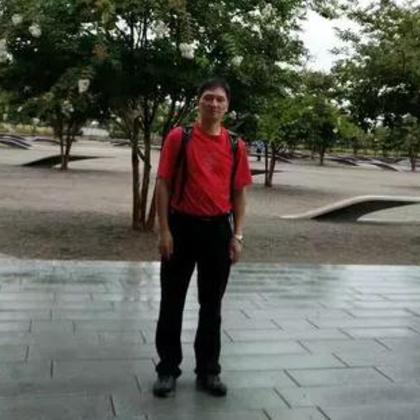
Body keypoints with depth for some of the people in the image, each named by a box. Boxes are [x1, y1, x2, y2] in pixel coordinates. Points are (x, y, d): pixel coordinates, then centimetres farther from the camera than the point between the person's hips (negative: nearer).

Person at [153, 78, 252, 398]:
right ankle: (168, 369, 21)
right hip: (182, 226, -2)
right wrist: (165, 231, -10)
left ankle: (208, 371, 25)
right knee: (172, 301, 7)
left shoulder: (236, 146, 4)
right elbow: (163, 185, -5)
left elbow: (240, 193, 7)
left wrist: (237, 236, 1)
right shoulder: (179, 138, -4)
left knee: (212, 304, 11)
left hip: (218, 229, 2)